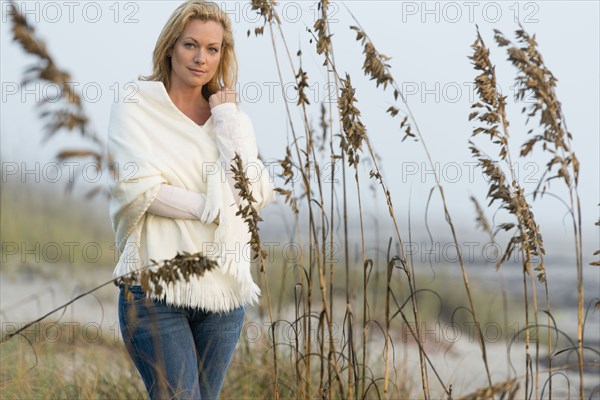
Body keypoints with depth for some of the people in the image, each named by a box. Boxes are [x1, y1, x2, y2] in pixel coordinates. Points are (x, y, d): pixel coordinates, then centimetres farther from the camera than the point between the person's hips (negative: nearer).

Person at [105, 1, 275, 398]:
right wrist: (216, 208, -10)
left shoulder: (231, 118, 12)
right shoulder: (136, 107, 2)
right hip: (157, 286, -4)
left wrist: (226, 117, -1)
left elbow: (255, 194, -4)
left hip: (222, 287, 4)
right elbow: (139, 188, -12)